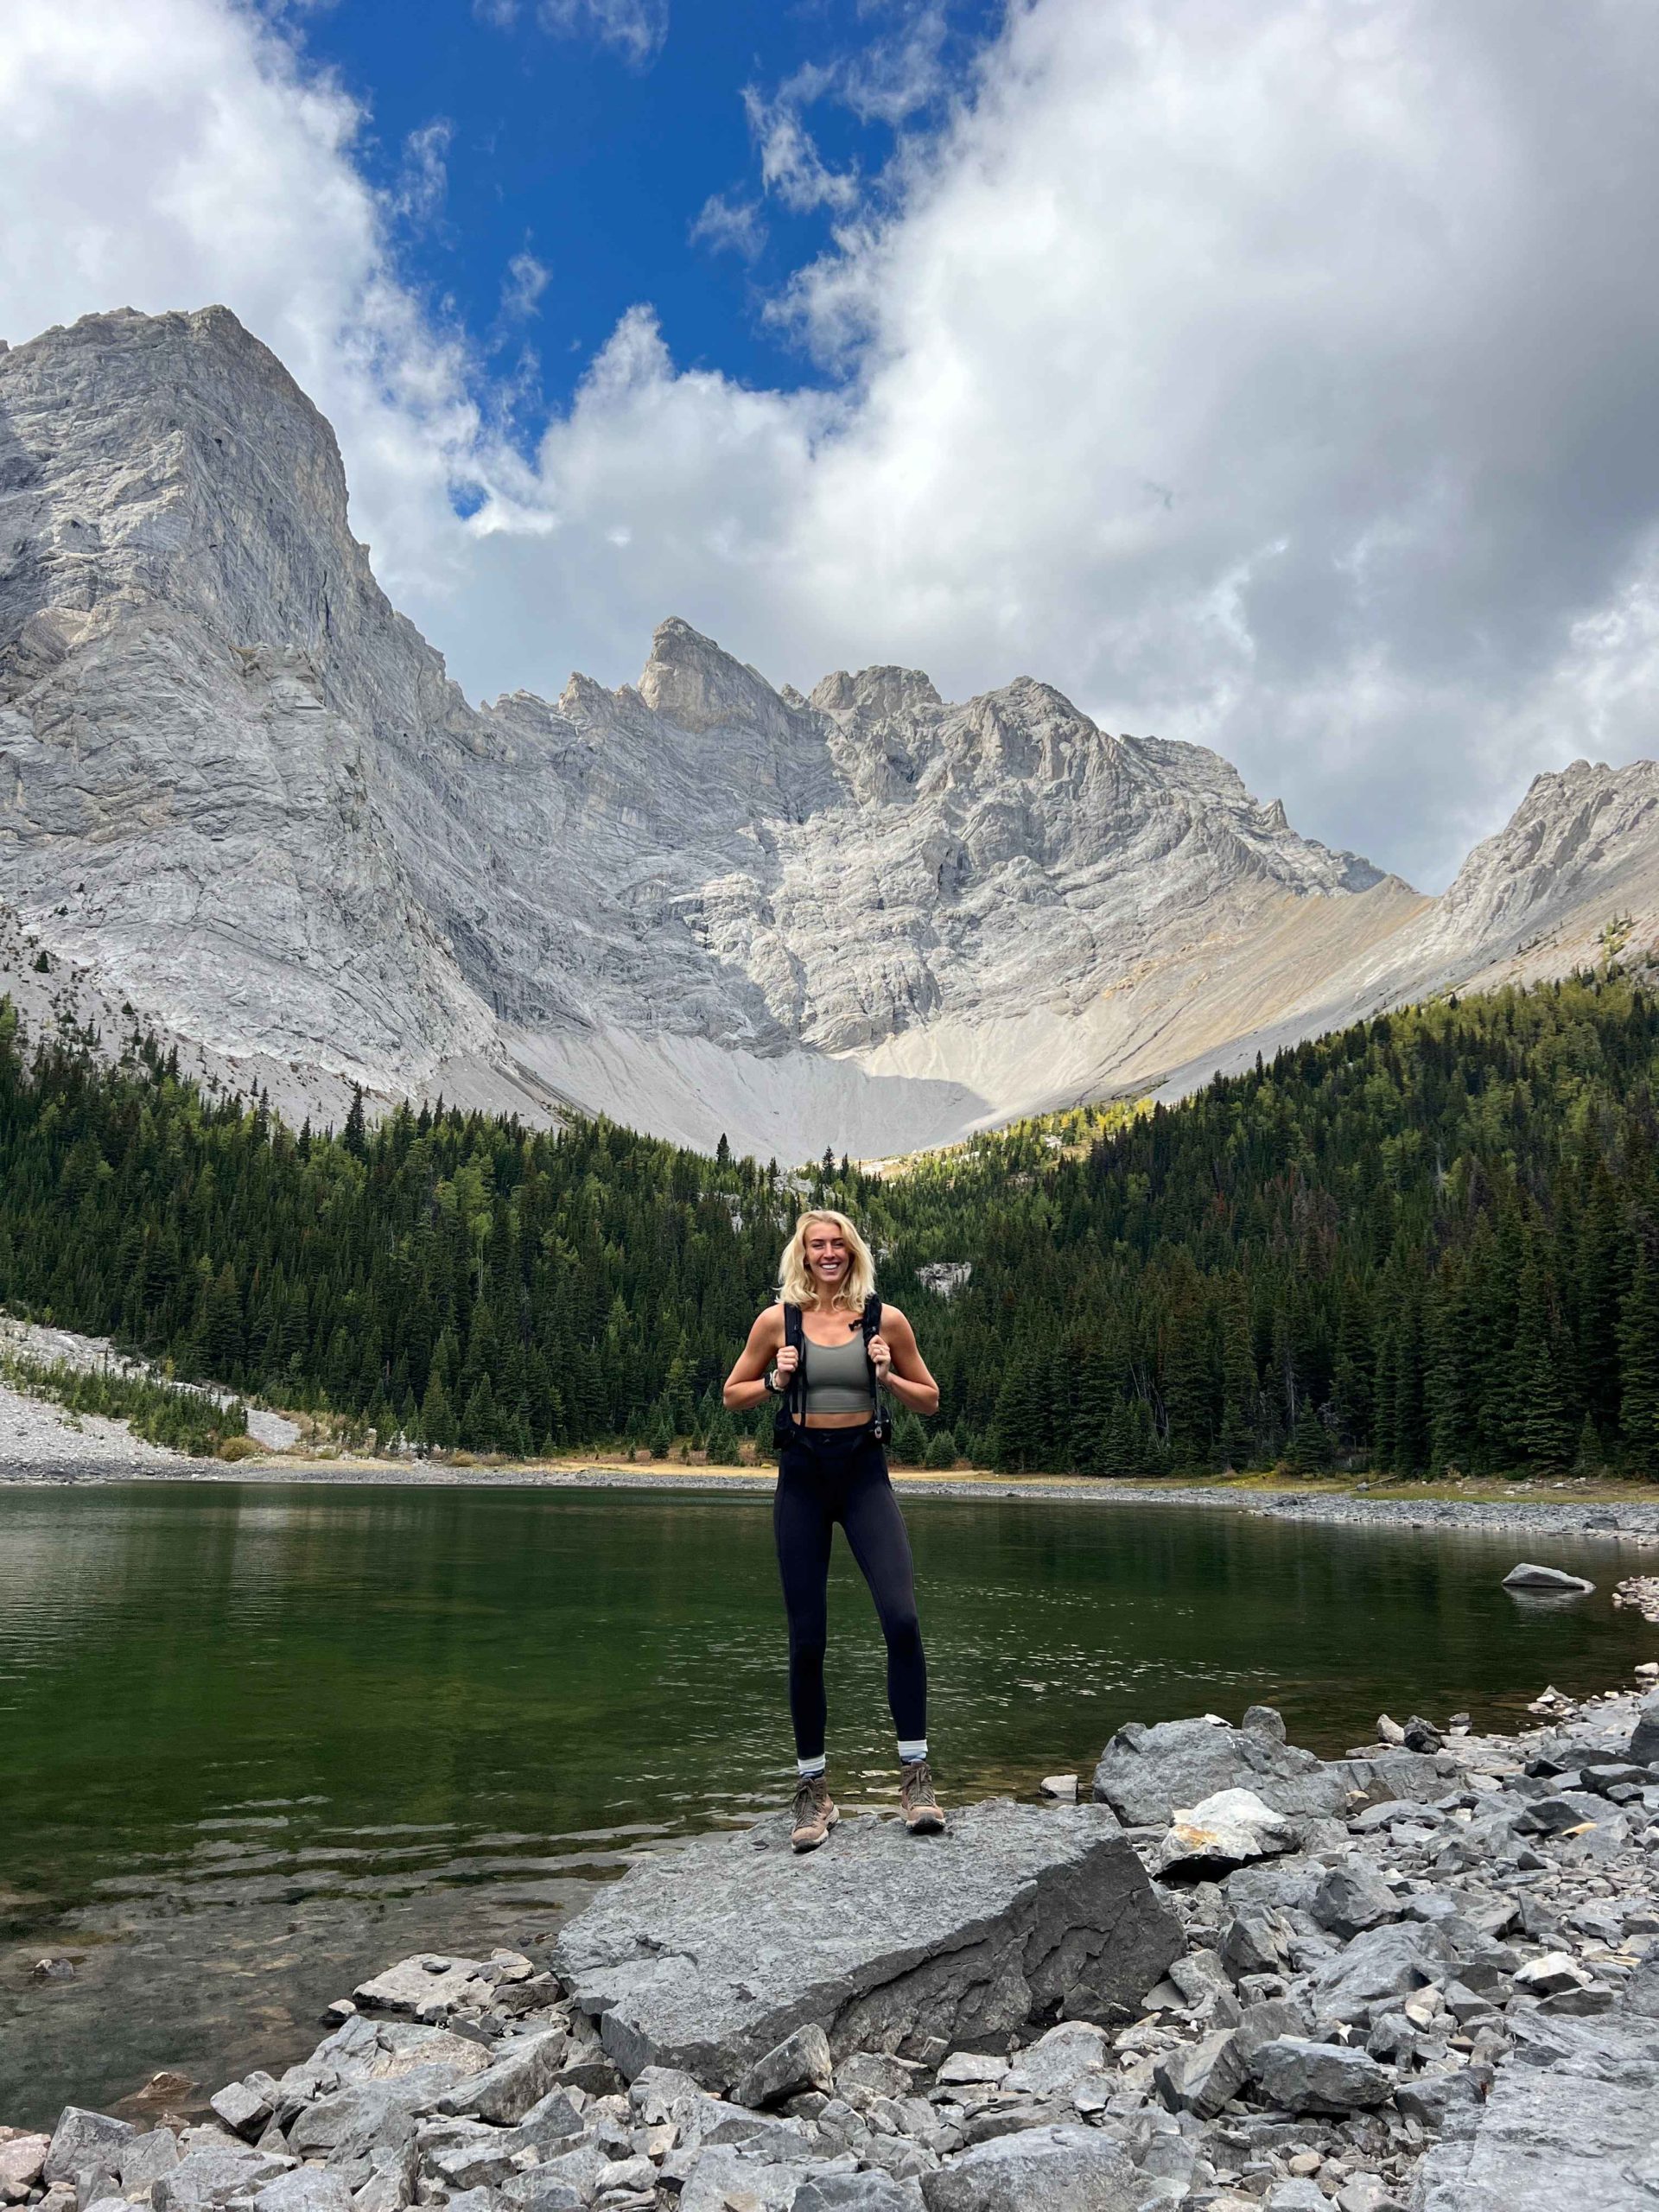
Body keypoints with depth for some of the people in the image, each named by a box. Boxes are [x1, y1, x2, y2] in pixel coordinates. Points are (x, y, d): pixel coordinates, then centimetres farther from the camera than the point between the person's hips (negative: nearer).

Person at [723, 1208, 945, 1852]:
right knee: (806, 1637, 4)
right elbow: (733, 1394, 11)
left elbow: (930, 1400, 10)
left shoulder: (885, 1319, 1)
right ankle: (812, 1789, 17)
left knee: (901, 1617, -15)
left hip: (864, 1469, 0)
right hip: (802, 1473, 0)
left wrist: (887, 1376, -8)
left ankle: (915, 1775, -1)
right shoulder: (778, 1319, 1)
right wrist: (776, 1380, -8)